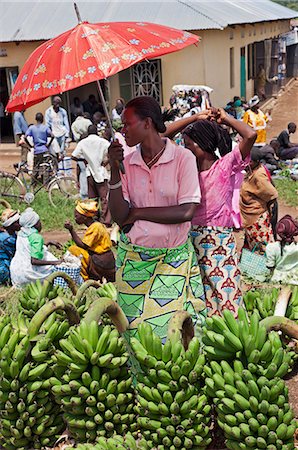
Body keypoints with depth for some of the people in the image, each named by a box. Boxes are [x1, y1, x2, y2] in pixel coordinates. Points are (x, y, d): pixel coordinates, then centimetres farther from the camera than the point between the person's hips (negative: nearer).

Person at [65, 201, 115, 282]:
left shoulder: (95, 227, -16)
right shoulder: (96, 225, 12)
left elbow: (83, 245, -19)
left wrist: (71, 230, -19)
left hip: (102, 265, -10)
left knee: (73, 249, -6)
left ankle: (86, 280, 2)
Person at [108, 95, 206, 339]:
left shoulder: (183, 158, -6)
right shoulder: (126, 162, 3)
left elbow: (187, 212, -15)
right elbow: (119, 216, -4)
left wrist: (138, 213, -9)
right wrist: (114, 170, -10)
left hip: (174, 259, -3)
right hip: (133, 260, 3)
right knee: (135, 327, 7)